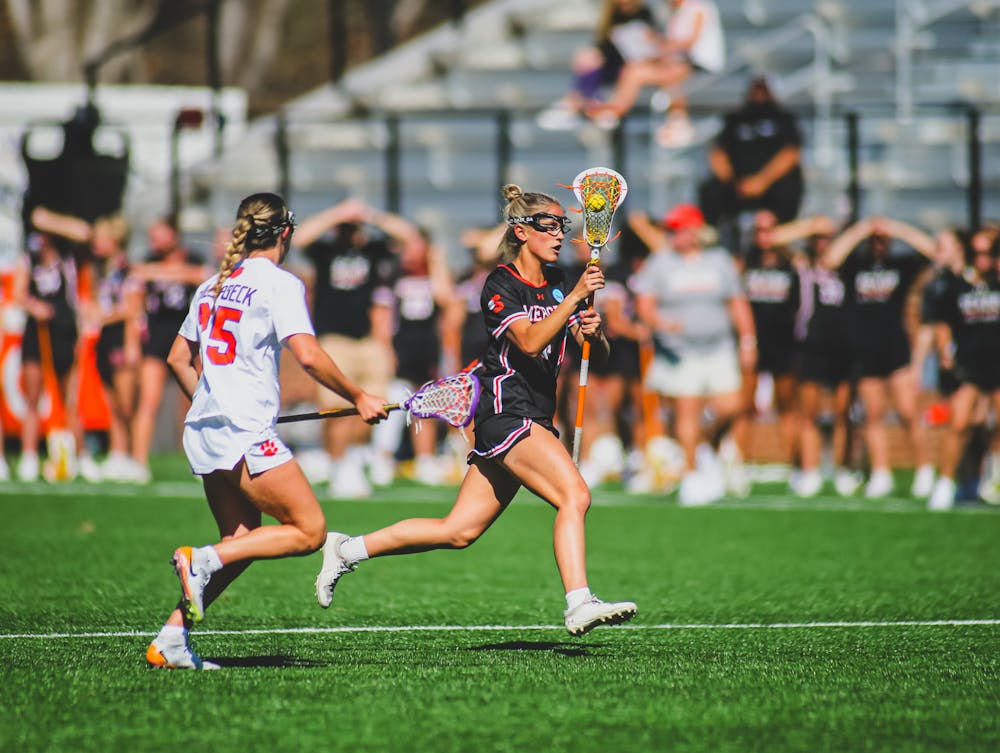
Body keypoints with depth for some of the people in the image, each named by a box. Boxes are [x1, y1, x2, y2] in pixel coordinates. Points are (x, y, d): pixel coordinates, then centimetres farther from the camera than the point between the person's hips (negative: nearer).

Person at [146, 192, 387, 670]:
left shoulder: (214, 286, 16)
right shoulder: (279, 284, -7)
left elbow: (178, 359, 23)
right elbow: (309, 357, -17)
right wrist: (358, 398, -6)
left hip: (203, 431, 8)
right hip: (246, 433, -8)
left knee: (243, 542, 14)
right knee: (309, 531, -3)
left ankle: (170, 639, 4)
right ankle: (202, 560, -15)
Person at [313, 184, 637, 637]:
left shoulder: (556, 284, 14)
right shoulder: (500, 285, -8)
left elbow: (598, 349, 13)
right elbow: (529, 341, -23)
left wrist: (594, 331, -10)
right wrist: (575, 297, -30)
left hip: (533, 421, 8)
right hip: (506, 410, -8)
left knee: (459, 532, 7)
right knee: (574, 495, -25)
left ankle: (347, 550, 18)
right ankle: (578, 605, -32)